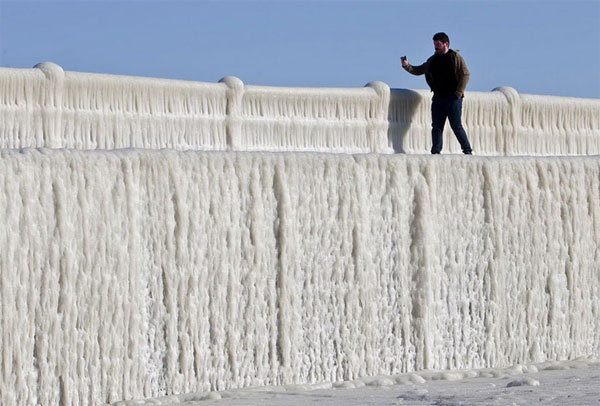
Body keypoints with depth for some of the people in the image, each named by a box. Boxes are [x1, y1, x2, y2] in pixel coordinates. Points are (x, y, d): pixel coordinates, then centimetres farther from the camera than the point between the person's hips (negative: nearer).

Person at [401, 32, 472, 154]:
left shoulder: (455, 57, -2)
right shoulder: (433, 60, 15)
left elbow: (465, 75, -6)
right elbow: (418, 71, 22)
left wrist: (458, 93, -13)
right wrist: (407, 66, 3)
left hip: (453, 98, -6)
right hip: (438, 98, 6)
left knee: (456, 126, -8)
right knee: (436, 126, 1)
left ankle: (467, 150, -1)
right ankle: (435, 152, 3)